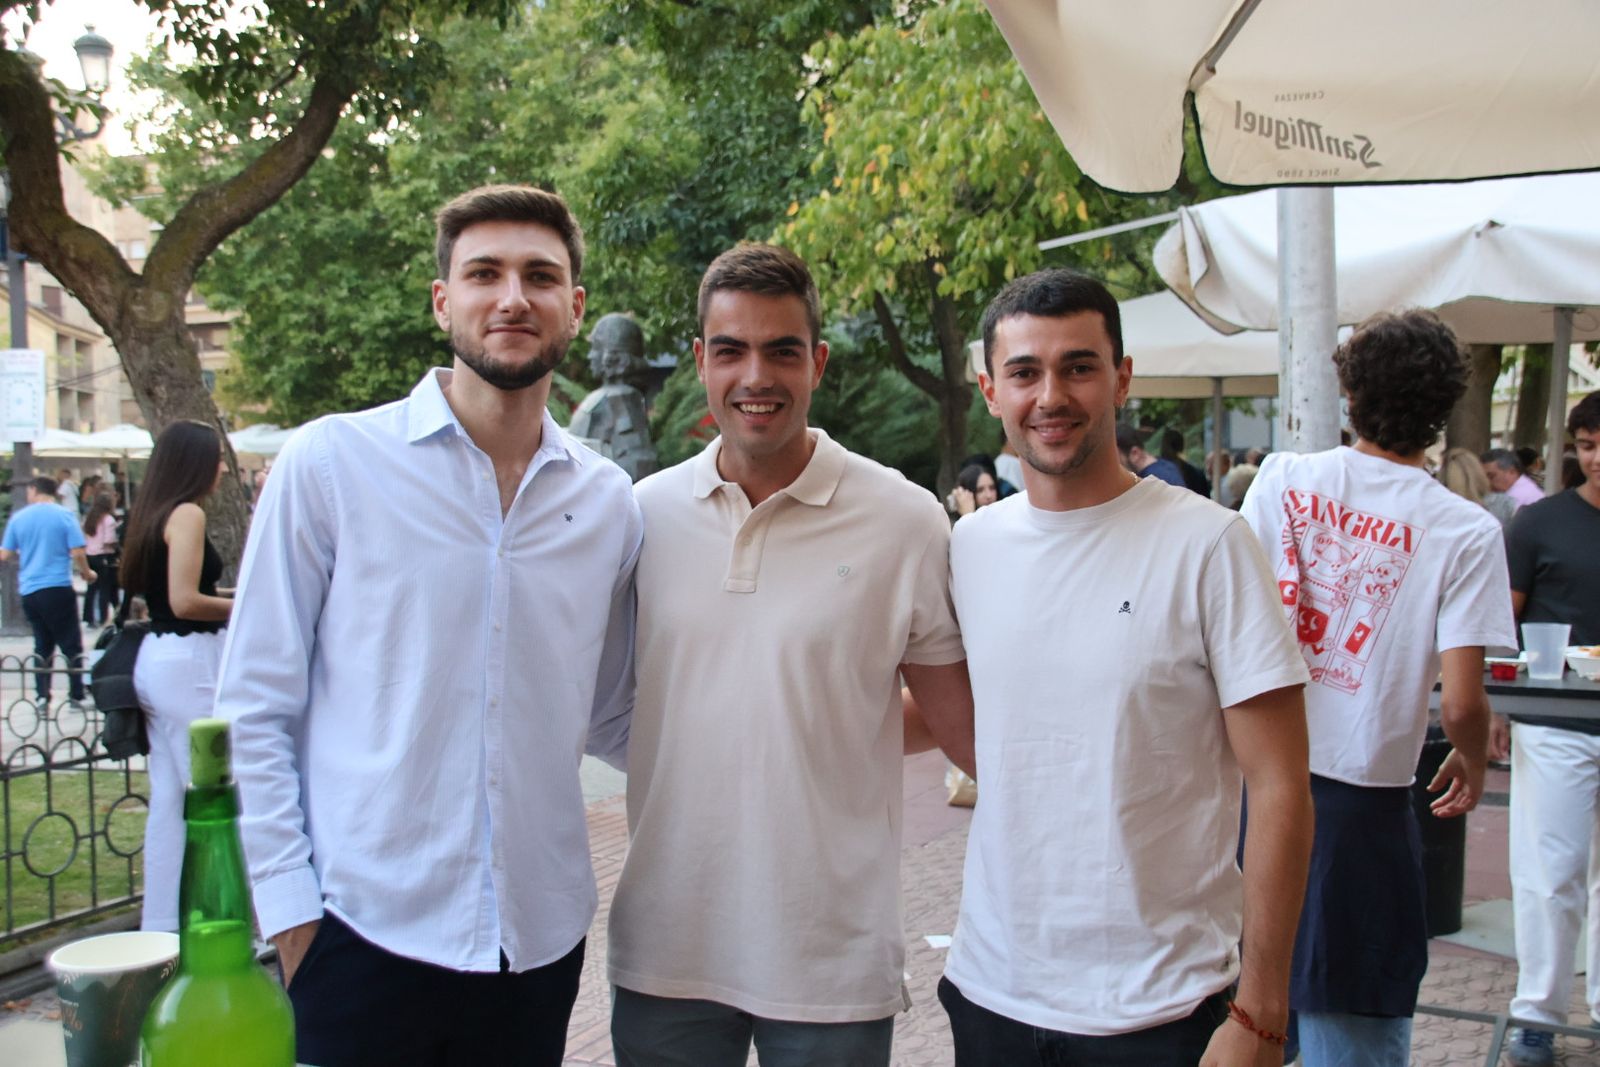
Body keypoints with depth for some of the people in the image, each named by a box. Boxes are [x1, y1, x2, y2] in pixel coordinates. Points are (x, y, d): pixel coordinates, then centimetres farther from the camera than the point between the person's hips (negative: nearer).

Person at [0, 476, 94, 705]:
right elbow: (77, 553, -11)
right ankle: (77, 696, 3)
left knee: (42, 644, 14)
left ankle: (42, 696, 10)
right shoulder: (65, 515, -5)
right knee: (71, 645, 4)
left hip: (29, 590, 4)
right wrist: (87, 573, 7)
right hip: (58, 588, -4)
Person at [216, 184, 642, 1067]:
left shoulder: (607, 503, 4)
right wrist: (290, 913, -8)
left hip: (538, 949, 3)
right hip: (359, 937, -3)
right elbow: (253, 711, -3)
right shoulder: (333, 463, -5)